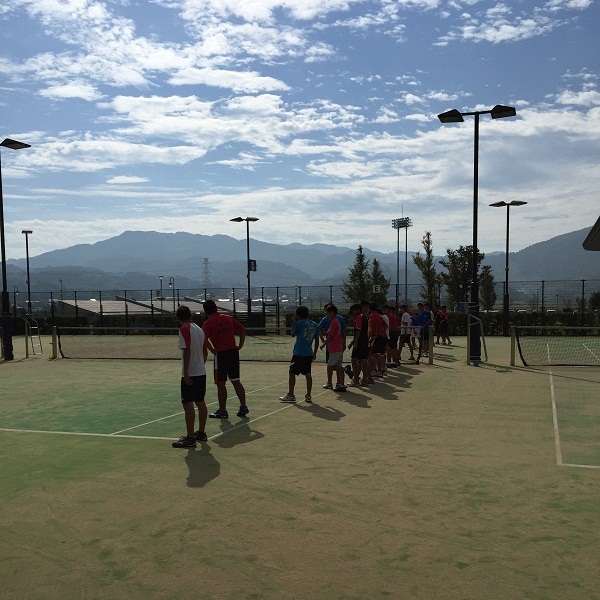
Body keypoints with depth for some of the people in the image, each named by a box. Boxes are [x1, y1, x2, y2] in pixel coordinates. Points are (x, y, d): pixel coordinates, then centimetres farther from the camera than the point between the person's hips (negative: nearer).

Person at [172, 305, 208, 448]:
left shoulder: (184, 329, -11)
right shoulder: (199, 329, 12)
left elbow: (187, 351, -19)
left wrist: (185, 373, -18)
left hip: (190, 374, -8)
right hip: (201, 372, 8)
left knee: (188, 404, -4)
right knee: (200, 402, 15)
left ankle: (190, 438, -3)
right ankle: (201, 433, 24)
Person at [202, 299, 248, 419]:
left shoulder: (208, 323, -6)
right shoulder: (229, 318, 9)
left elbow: (204, 339, -21)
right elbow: (243, 330, 10)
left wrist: (213, 350, -10)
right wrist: (240, 346, 10)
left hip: (221, 354, -5)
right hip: (233, 351, 5)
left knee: (221, 384, 4)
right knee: (236, 381, 14)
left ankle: (222, 411, 10)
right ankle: (243, 407, 17)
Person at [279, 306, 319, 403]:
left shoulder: (299, 323, -8)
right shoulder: (315, 325, 9)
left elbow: (293, 334, 7)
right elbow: (316, 341, 12)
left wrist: (293, 322, 13)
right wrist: (314, 353, 19)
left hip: (298, 353, -5)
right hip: (309, 354, 5)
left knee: (292, 373, 4)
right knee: (308, 374, 7)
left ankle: (290, 395, 7)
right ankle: (308, 396, 6)